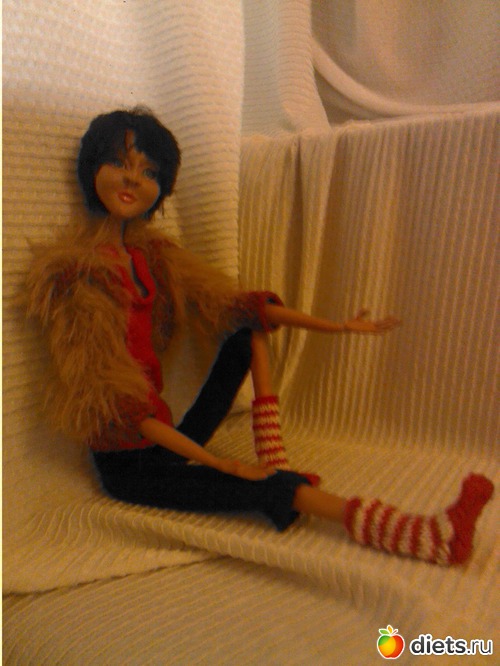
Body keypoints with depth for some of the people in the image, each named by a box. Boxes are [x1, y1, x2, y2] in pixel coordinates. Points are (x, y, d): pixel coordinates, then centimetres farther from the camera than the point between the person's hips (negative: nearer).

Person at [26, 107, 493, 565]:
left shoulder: (152, 254, 5)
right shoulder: (71, 270, -18)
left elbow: (236, 303, 8)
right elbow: (111, 403, -22)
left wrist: (336, 327, 6)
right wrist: (224, 465, -22)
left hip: (168, 442, 8)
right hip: (128, 465, -7)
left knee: (249, 330, 2)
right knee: (272, 491, -23)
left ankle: (275, 461, -6)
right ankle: (437, 540, -19)